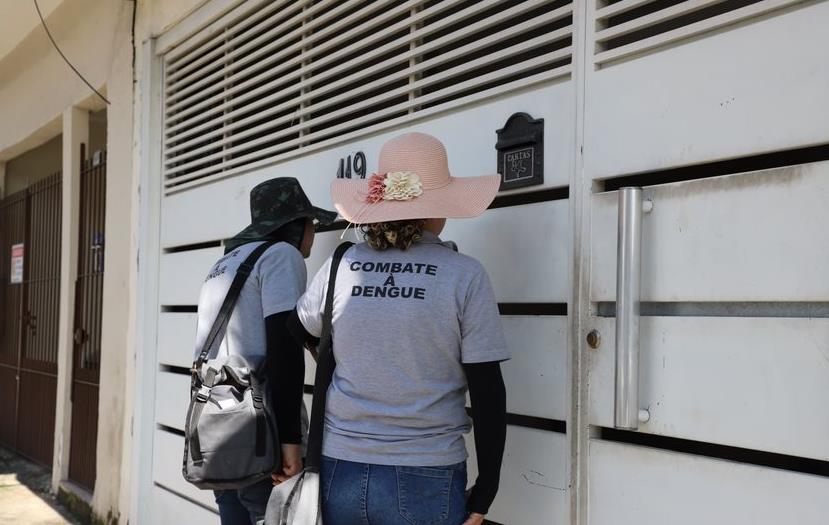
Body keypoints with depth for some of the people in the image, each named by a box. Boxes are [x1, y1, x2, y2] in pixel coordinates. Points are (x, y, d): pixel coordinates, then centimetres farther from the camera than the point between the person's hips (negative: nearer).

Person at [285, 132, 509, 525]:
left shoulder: (340, 267, 0)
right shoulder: (464, 275, -9)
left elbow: (292, 336, 17)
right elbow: (487, 391, -8)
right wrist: (486, 490, 0)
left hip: (340, 471, 3)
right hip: (424, 480, -3)